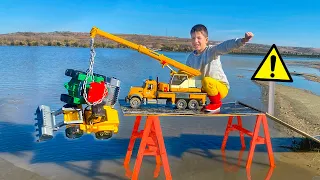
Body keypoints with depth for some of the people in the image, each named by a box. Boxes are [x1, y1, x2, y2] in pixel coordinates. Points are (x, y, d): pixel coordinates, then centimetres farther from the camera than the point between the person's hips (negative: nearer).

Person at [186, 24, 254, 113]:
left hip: (221, 87, -6)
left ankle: (216, 104, -9)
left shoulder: (212, 50, -16)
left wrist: (243, 40, -52)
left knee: (206, 80, -34)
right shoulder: (190, 57, 3)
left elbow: (226, 46, -35)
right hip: (203, 87, 6)